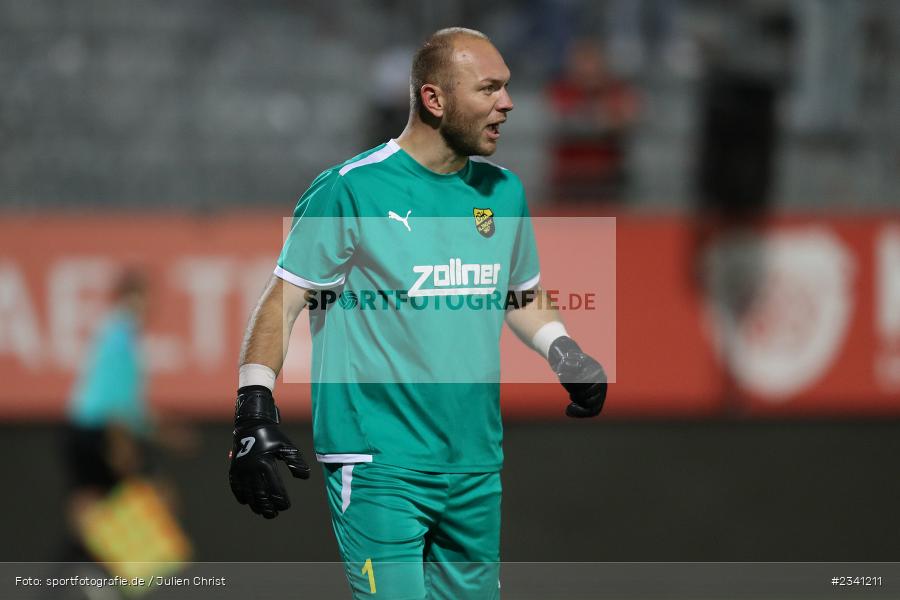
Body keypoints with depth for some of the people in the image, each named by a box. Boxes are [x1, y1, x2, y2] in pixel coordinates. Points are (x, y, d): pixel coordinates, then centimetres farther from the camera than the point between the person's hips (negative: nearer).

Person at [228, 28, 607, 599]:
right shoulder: (351, 189, -8)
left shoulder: (503, 190, 11)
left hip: (477, 467, 6)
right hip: (377, 463, -6)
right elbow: (282, 302, -7)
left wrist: (567, 355, 8)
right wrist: (254, 413, -18)